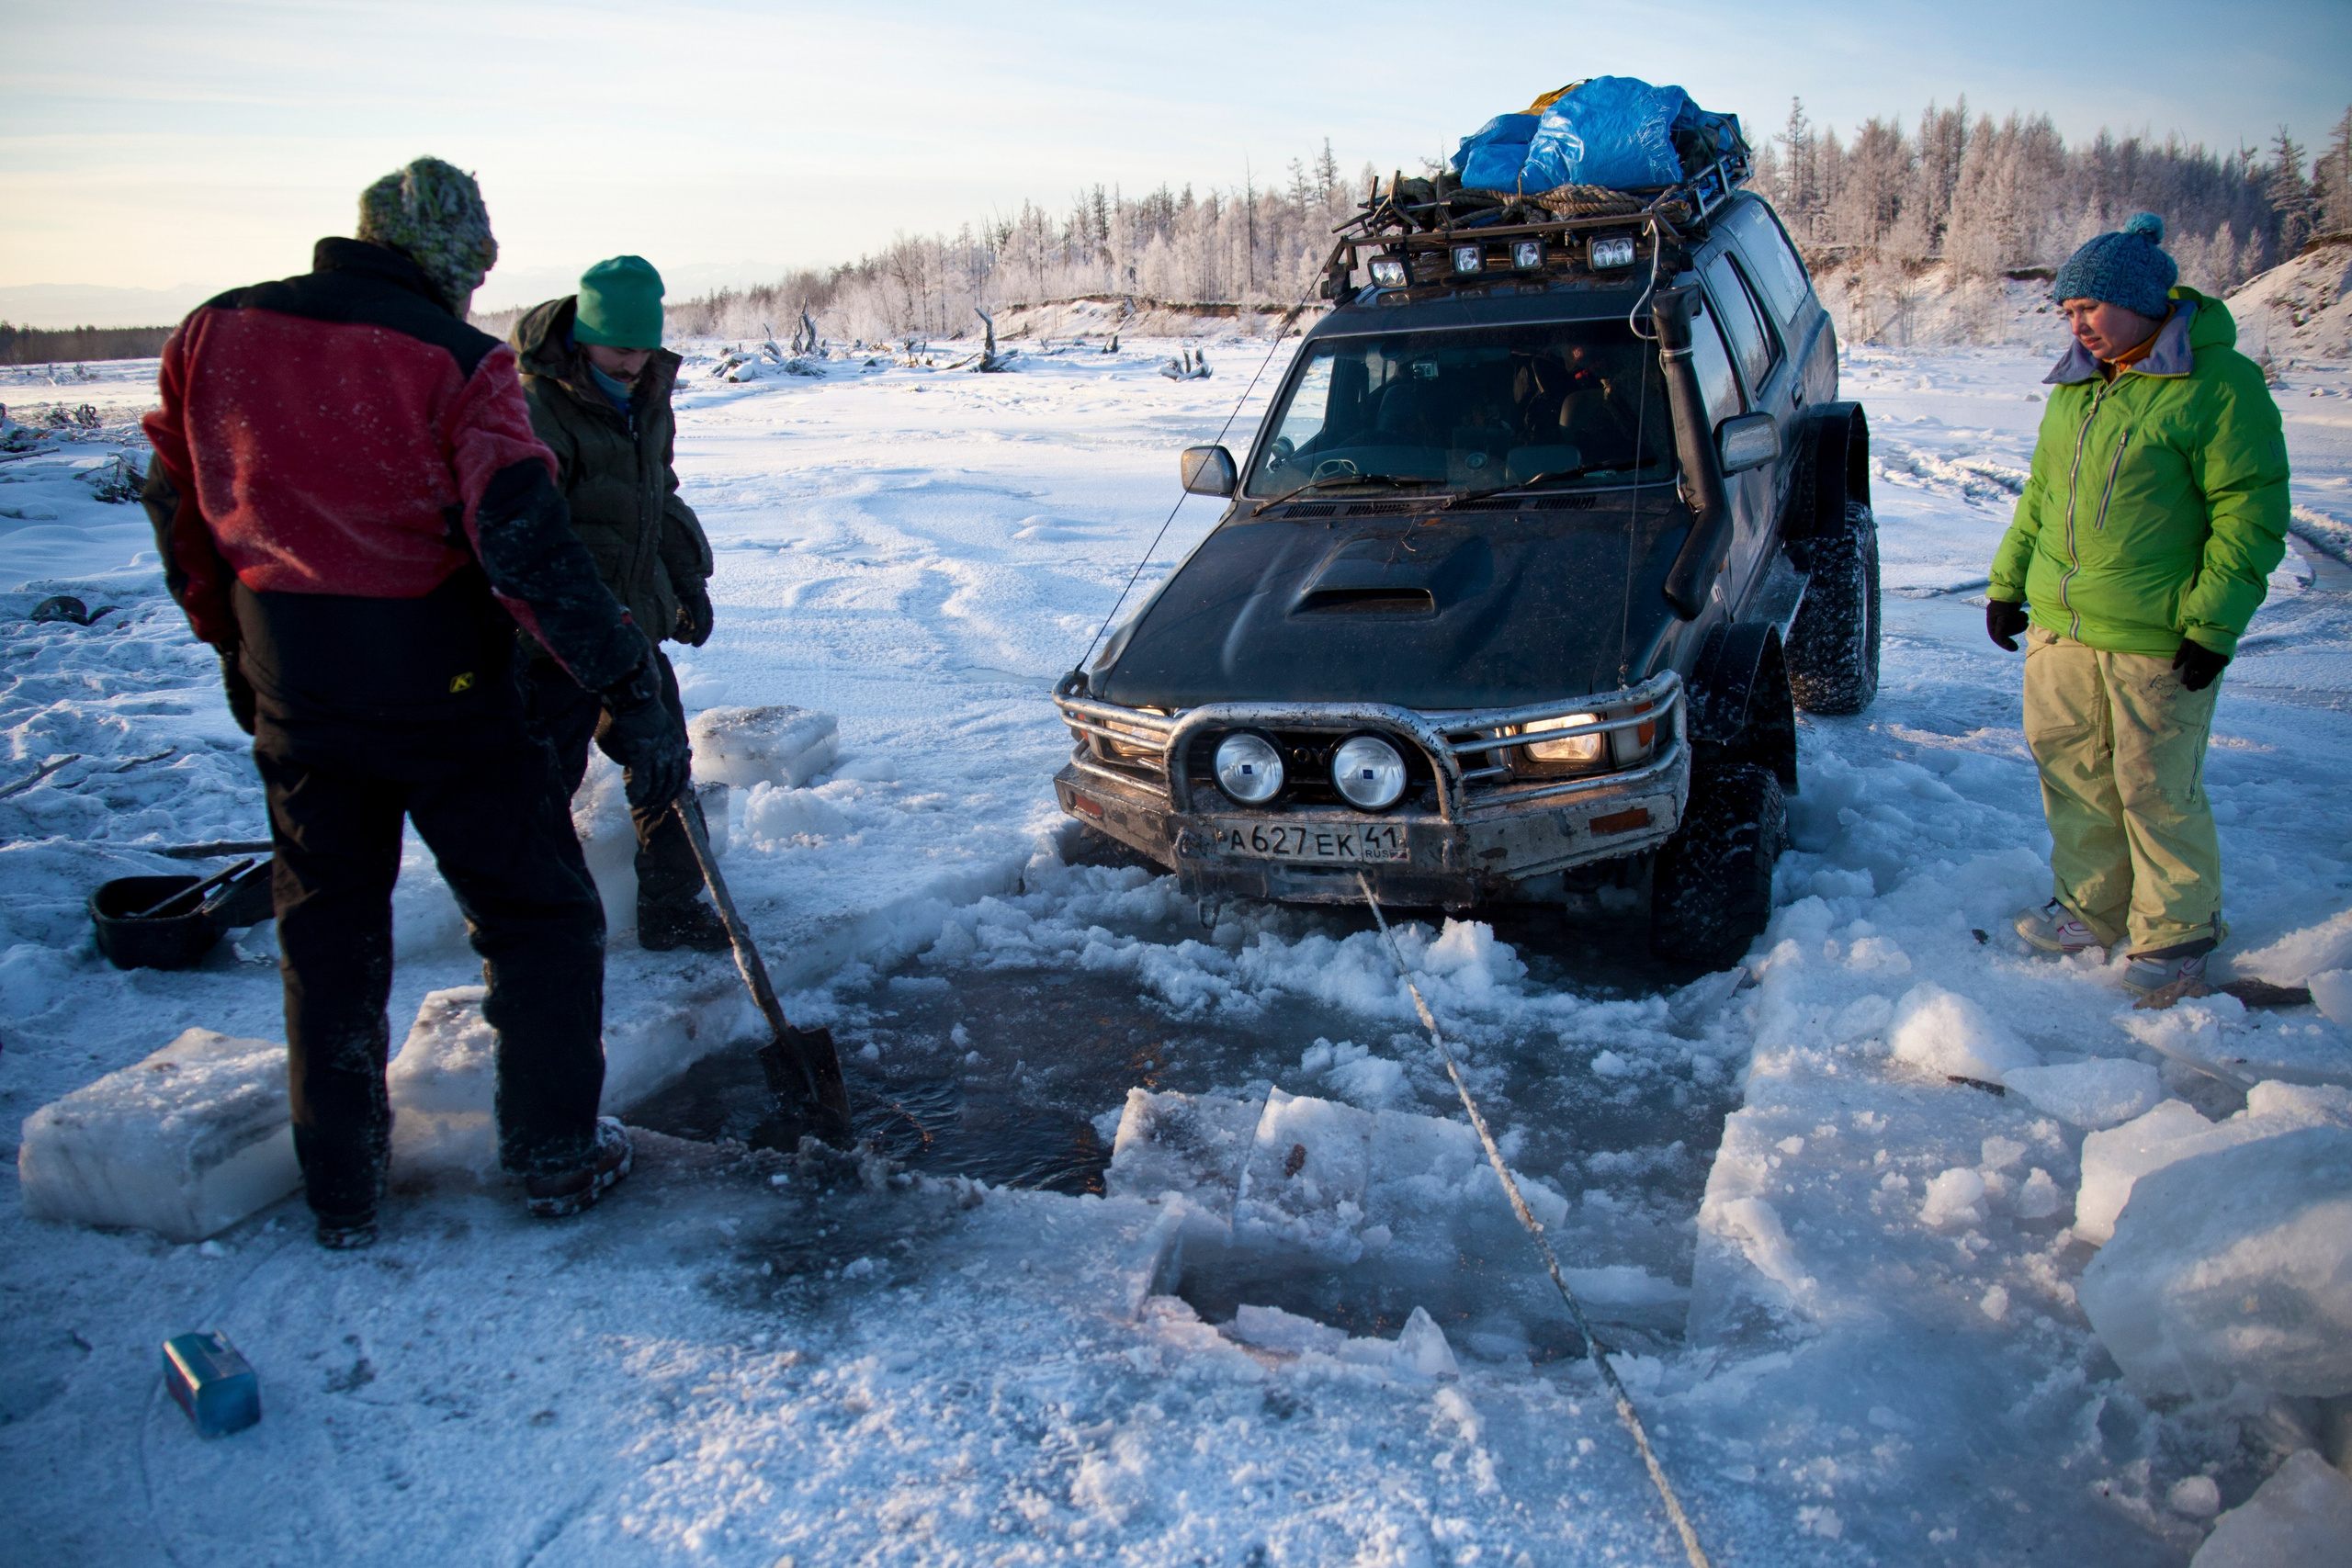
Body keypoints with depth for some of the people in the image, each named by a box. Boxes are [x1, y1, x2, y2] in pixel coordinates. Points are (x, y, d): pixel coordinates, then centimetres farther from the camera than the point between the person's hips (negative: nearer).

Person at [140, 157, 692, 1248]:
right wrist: (630, 692, -20)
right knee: (539, 911, 11)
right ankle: (556, 1158, 19)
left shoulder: (213, 335, 3)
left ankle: (341, 1190, 27)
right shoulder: (456, 361, -14)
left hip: (292, 696, 5)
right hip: (439, 694, -5)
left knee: (328, 930, 18)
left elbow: (179, 510, 11)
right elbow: (530, 546, -22)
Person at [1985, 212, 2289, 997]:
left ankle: (2178, 933, 19)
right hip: (2059, 624, 7)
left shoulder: (2218, 385, -10)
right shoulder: (2077, 385, 13)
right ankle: (2091, 909, 30)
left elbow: (2250, 513, -12)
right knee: (2071, 769, 14)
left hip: (2156, 640, -7)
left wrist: (2214, 622, -15)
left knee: (2156, 789, 2)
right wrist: (2009, 579, 17)